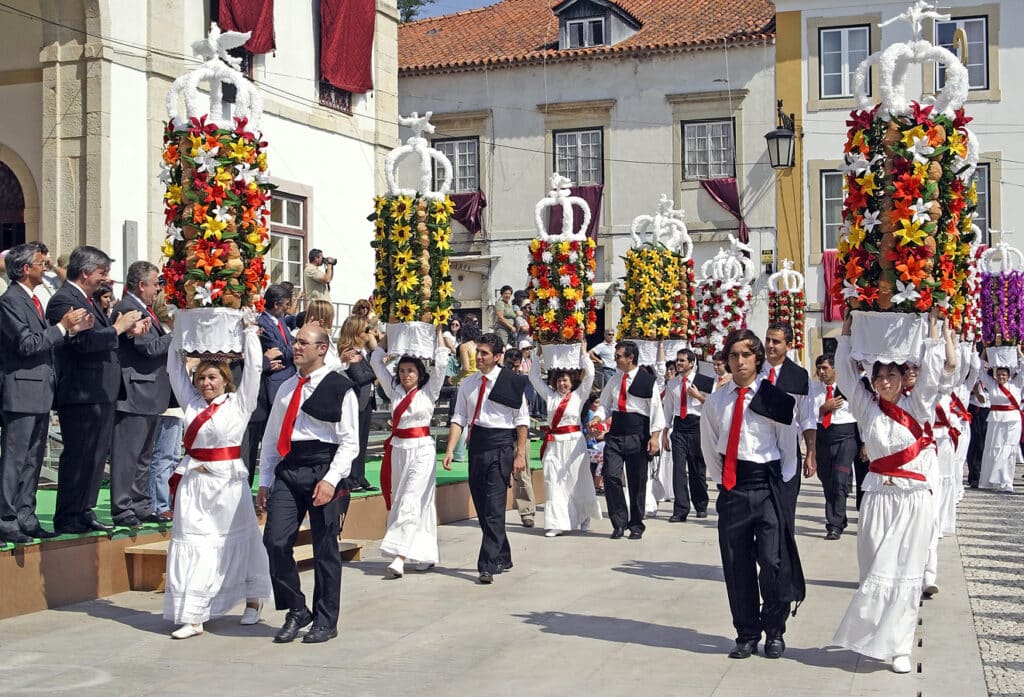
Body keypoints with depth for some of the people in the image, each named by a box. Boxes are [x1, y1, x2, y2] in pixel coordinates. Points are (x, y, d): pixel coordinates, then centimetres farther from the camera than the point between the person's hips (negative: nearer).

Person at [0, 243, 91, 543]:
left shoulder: (33, 300, 17)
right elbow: (27, 344, -19)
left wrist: (72, 329, 5)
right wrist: (62, 327, -14)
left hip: (40, 393, 10)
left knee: (33, 459, 12)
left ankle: (25, 518, 19)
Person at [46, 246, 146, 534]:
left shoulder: (86, 299, 18)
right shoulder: (64, 300, -14)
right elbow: (84, 341, -25)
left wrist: (129, 331, 5)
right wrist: (118, 327, -16)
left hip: (102, 392, 10)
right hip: (81, 393, -10)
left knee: (96, 454, 14)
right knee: (78, 456, -5)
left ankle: (85, 512, 22)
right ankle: (68, 519, 2)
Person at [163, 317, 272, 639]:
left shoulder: (238, 403, 0)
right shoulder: (191, 403, 11)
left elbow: (253, 368, -4)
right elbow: (176, 369, 17)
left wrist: (250, 332, 0)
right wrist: (179, 334, 13)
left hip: (228, 482, -3)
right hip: (194, 482, 3)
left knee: (237, 541, 8)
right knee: (191, 543, -2)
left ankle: (253, 600, 26)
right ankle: (192, 616, 0)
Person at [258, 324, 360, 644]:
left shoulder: (340, 388, -3)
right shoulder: (287, 387, 15)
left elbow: (349, 442, -7)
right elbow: (271, 436, 18)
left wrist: (330, 479, -16)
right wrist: (265, 481, 13)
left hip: (322, 470, -5)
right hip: (287, 471, 5)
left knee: (325, 549, 3)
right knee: (275, 541, -6)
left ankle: (325, 621, 16)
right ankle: (296, 610, 12)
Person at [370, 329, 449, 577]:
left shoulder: (428, 391, 0)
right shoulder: (395, 391, 11)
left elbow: (440, 364, -8)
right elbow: (376, 362, 14)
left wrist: (438, 334, 0)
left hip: (421, 450, -5)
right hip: (397, 449, 5)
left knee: (411, 503, -12)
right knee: (397, 502, 6)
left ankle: (399, 557, -19)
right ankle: (425, 555, 13)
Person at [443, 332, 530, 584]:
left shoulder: (511, 383, -5)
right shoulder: (468, 383, 9)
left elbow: (522, 420, -2)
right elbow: (459, 418, 7)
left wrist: (520, 454, -6)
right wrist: (450, 450, -3)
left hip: (501, 445, -6)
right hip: (476, 446, 6)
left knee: (494, 509, -11)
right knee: (481, 508, 12)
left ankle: (488, 566, -10)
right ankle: (502, 558, 27)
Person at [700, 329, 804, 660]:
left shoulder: (775, 399, -4)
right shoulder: (716, 401, 6)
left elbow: (789, 447, 4)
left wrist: (780, 485, 4)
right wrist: (722, 481, 11)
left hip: (767, 485, -3)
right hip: (731, 488, 3)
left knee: (773, 561, -6)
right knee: (736, 565, 6)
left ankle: (775, 632, 12)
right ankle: (747, 634, 18)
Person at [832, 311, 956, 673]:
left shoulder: (916, 405, 2)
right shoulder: (867, 408, 6)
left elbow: (946, 366, -4)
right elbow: (845, 371, 5)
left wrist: (934, 325, -1)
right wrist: (847, 329, 6)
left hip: (914, 499, -1)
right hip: (878, 497, 1)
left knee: (905, 573, 1)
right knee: (876, 571, 2)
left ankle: (898, 646, 6)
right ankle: (874, 639, 12)